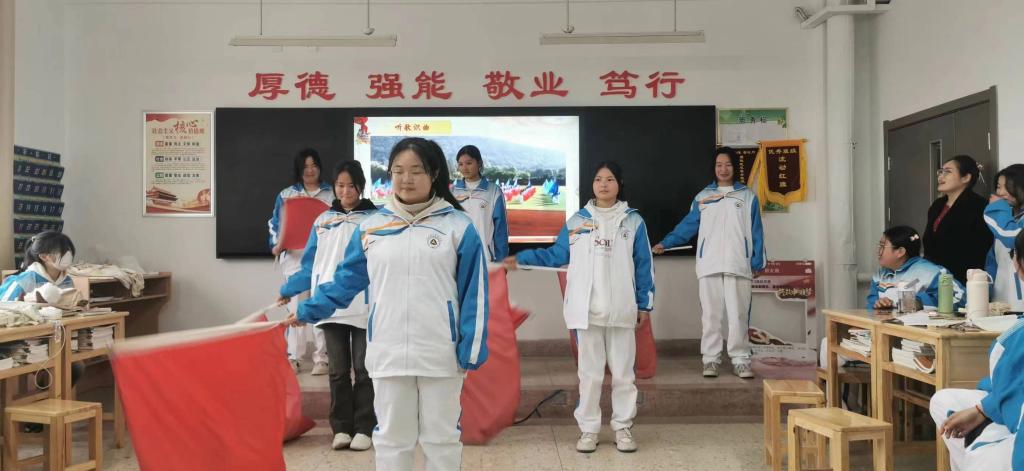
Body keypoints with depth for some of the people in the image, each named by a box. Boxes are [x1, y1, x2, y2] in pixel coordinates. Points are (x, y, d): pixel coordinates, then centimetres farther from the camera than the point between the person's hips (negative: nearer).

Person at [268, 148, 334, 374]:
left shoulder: (331, 194, 7)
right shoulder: (286, 194, 9)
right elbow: (276, 223, 7)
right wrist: (276, 245, -9)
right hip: (294, 257, 1)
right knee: (295, 308, 3)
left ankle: (321, 358, 9)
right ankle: (294, 357, 11)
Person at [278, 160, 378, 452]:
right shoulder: (323, 220, 13)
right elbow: (310, 265, 16)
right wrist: (288, 290, 14)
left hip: (364, 307, -3)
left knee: (363, 370, 2)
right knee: (338, 370, 7)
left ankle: (364, 428, 11)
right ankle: (341, 428, 16)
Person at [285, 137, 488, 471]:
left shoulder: (458, 226, -4)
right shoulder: (370, 227, 4)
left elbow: (473, 292, -3)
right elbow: (347, 279, 11)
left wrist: (471, 349, -6)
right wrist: (308, 311, 5)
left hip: (441, 354, -2)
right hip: (387, 353, 2)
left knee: (441, 437, 12)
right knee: (391, 437, 14)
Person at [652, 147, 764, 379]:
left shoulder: (748, 196, 8)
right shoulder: (702, 197, 10)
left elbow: (756, 233, 6)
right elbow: (688, 225, 4)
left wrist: (758, 262, -1)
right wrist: (666, 242, -8)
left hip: (738, 265, -1)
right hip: (709, 265, 1)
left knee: (738, 315, 0)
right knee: (710, 314, 3)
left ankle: (740, 360, 8)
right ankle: (711, 359, 10)